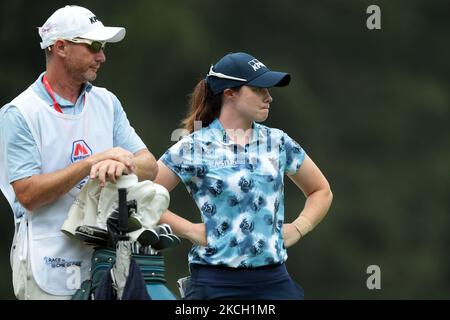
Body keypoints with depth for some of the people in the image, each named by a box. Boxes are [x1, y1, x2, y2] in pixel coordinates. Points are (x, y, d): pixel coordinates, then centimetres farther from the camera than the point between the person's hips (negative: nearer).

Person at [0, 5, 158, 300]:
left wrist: (120, 164, -16)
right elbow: (27, 194, -13)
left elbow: (150, 167, 8)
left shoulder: (107, 103, 15)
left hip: (105, 261, 5)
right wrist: (91, 163, -17)